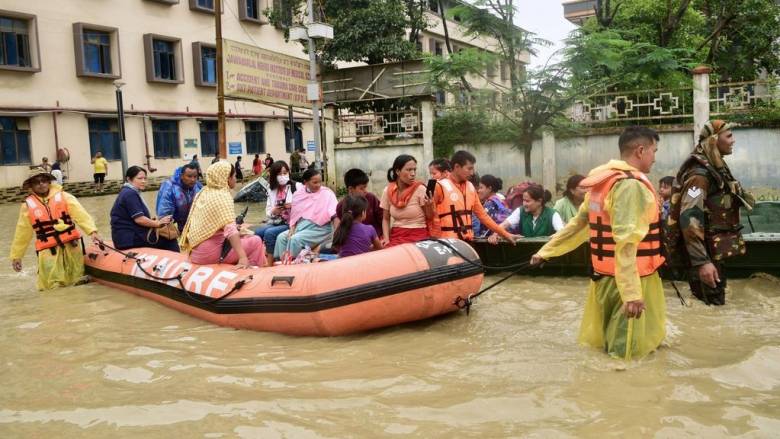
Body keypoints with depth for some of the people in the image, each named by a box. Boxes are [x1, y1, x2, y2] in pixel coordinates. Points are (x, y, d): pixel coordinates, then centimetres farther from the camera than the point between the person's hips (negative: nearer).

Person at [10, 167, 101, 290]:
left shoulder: (63, 196, -1)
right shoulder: (28, 205, 3)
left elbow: (80, 214, -12)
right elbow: (22, 233, 10)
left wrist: (92, 230, -28)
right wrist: (16, 255, 13)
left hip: (71, 246, 0)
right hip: (48, 251, 0)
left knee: (78, 284, 11)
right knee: (53, 289, -4)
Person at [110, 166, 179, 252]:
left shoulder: (129, 192, 17)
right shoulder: (130, 194, -15)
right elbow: (139, 219, -21)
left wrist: (155, 221, 4)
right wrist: (158, 223, -9)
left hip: (130, 235, 10)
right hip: (130, 238, -10)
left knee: (169, 237, 8)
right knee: (169, 240, -9)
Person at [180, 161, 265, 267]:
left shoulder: (202, 193, 9)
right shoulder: (223, 196, -15)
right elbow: (231, 231, -28)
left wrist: (237, 227, 22)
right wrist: (242, 258, -35)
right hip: (210, 253, -9)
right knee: (256, 241, -3)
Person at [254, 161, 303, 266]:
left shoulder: (297, 186, -1)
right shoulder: (272, 191, 15)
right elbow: (267, 213, 14)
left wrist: (293, 206, -22)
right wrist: (273, 212, -9)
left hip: (291, 223, -5)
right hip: (276, 222, 5)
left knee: (269, 233, -29)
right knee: (257, 232, -23)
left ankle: (269, 263, -20)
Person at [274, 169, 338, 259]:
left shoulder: (327, 193, -5)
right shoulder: (298, 194, 10)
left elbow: (335, 214, -16)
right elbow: (294, 215, 16)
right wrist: (292, 228, 0)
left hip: (319, 228, -6)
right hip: (301, 226, 6)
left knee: (295, 239, -26)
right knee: (281, 237, -14)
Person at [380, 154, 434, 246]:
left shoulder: (420, 189, -7)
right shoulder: (387, 191, 1)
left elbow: (430, 218, -1)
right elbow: (386, 219, 11)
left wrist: (428, 205, -21)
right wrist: (386, 238, -5)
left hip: (418, 236, -3)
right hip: (396, 236, 3)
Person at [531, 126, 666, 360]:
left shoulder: (604, 182, 10)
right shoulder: (632, 185, -18)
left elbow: (578, 224, 15)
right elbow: (626, 242, -26)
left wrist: (546, 252, 23)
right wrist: (632, 292, -30)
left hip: (606, 276, 9)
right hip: (629, 281, -9)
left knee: (601, 344, 19)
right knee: (627, 354, 0)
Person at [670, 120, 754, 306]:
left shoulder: (718, 168, 11)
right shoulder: (700, 174, -20)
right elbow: (689, 219, -29)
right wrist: (701, 261, -34)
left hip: (717, 252, 9)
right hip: (708, 253, -9)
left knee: (715, 304, 18)